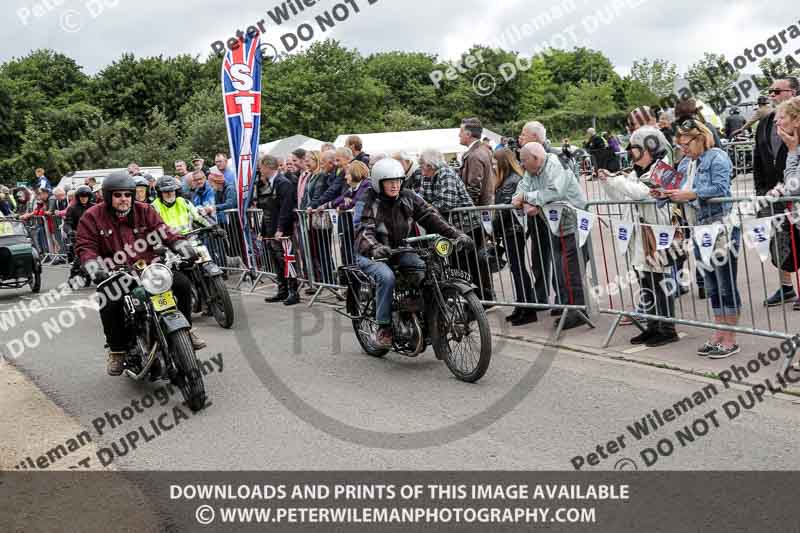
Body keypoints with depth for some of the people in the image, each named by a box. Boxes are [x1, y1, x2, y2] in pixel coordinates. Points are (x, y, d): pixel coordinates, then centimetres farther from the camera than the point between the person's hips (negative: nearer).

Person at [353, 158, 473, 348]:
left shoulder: (408, 198, 1)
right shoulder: (367, 202, -12)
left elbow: (430, 217, -9)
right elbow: (364, 231, -26)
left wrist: (456, 235, -23)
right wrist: (374, 248, -49)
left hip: (401, 251, 4)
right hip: (372, 254, -4)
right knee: (386, 277, -34)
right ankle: (383, 327, -19)